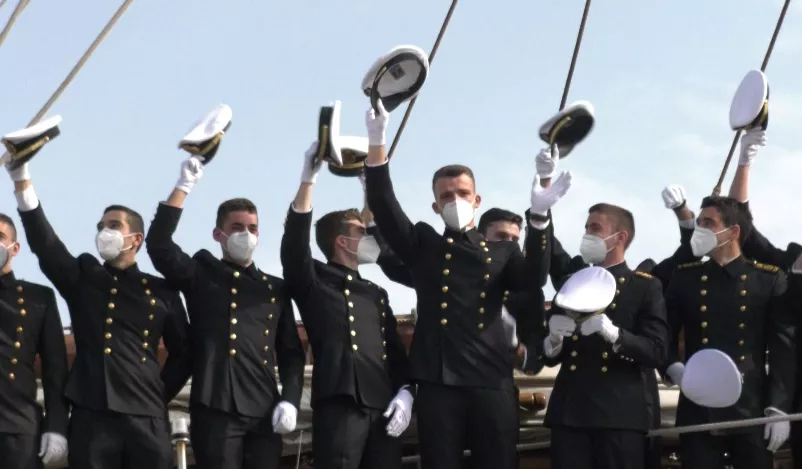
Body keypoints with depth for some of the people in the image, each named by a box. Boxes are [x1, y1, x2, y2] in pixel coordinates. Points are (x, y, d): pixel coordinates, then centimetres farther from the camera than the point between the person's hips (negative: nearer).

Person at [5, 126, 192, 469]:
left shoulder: (161, 291, 12)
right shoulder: (82, 277, 13)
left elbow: (183, 354, 16)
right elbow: (44, 242, -2)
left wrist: (159, 397, 6)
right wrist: (21, 178, -13)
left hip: (147, 420, 0)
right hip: (91, 416, 0)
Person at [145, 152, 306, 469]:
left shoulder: (275, 289, 17)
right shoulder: (201, 275, 10)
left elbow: (291, 352, 16)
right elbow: (159, 246, -6)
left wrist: (290, 400, 1)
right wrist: (184, 186, -9)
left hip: (264, 413, 3)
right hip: (215, 410, -3)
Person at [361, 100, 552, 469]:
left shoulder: (502, 251, 16)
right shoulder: (422, 246, 14)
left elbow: (532, 280, -3)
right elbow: (383, 204, 2)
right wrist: (377, 141, -12)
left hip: (492, 382, 1)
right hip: (438, 383, 0)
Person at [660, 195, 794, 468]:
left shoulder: (769, 280, 3)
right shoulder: (685, 278, 9)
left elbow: (784, 349, -1)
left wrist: (779, 408, -8)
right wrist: (673, 367, -10)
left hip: (752, 411, -1)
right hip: (698, 412, 1)